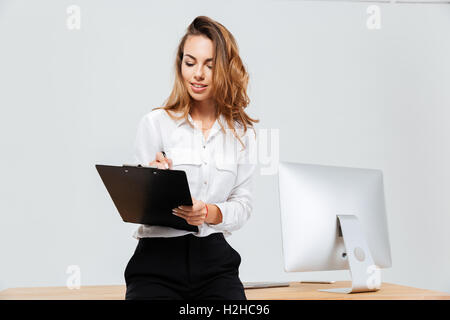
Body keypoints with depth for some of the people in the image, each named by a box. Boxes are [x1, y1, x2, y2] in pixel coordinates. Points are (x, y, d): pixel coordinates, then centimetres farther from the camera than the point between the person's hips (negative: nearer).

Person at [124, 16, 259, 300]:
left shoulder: (242, 132, 11)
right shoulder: (155, 124, 2)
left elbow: (243, 204, 7)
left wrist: (210, 212, -14)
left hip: (214, 258, 2)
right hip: (158, 258, -2)